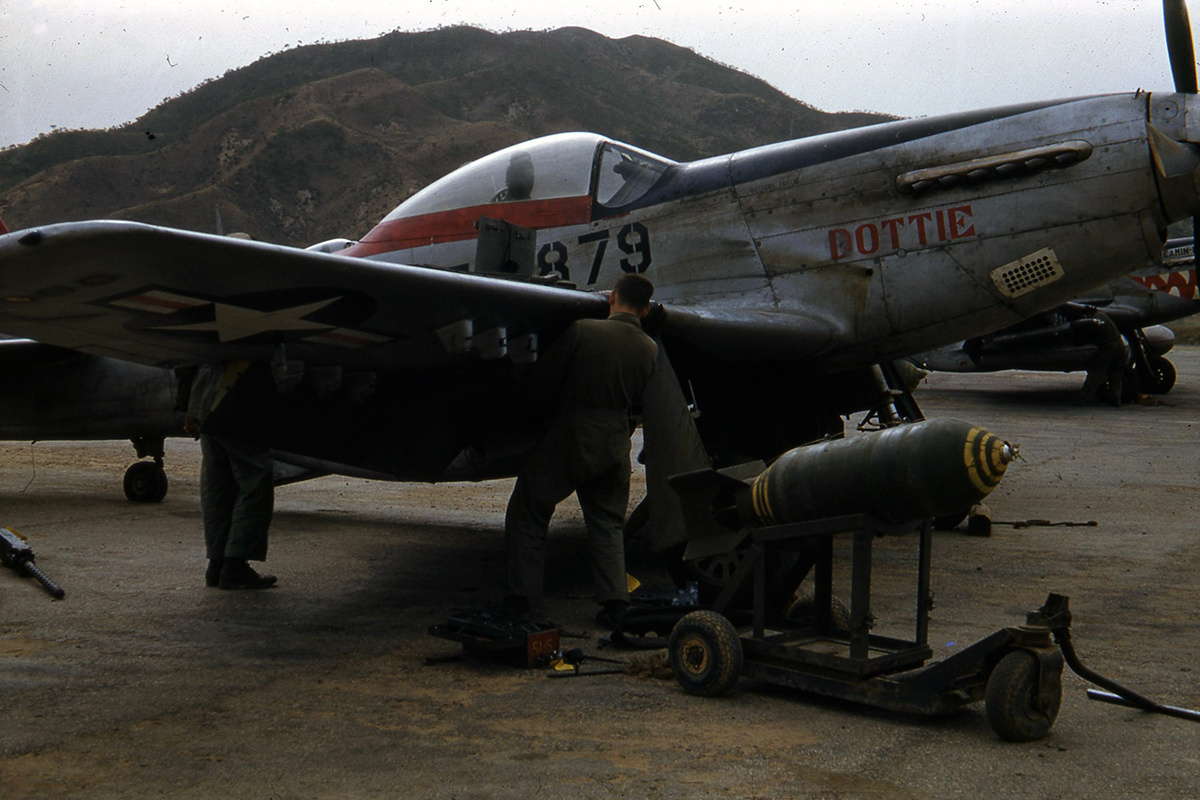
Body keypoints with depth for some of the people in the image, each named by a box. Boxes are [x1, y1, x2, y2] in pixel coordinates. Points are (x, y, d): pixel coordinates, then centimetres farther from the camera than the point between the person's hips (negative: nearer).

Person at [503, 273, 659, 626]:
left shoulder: (583, 330, -15)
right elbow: (637, 398, 9)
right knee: (608, 523, 18)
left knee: (528, 514, 11)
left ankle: (517, 598, 11)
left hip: (569, 437, -3)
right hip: (614, 442, 4)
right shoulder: (649, 349, -3)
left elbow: (546, 376, -6)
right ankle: (615, 602, 11)